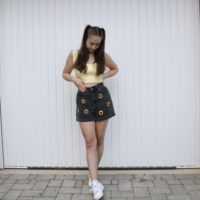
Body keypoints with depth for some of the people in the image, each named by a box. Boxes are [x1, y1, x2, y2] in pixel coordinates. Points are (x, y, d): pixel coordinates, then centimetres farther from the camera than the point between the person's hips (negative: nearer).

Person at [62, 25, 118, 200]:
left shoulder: (102, 55, 1)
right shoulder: (74, 54, -1)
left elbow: (115, 69, 17)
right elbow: (65, 74, 10)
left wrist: (102, 77, 1)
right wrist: (75, 79, -11)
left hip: (101, 96, 2)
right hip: (83, 98, -1)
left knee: (99, 140, 8)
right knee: (90, 142, -6)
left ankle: (92, 175, 27)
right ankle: (95, 182, -3)